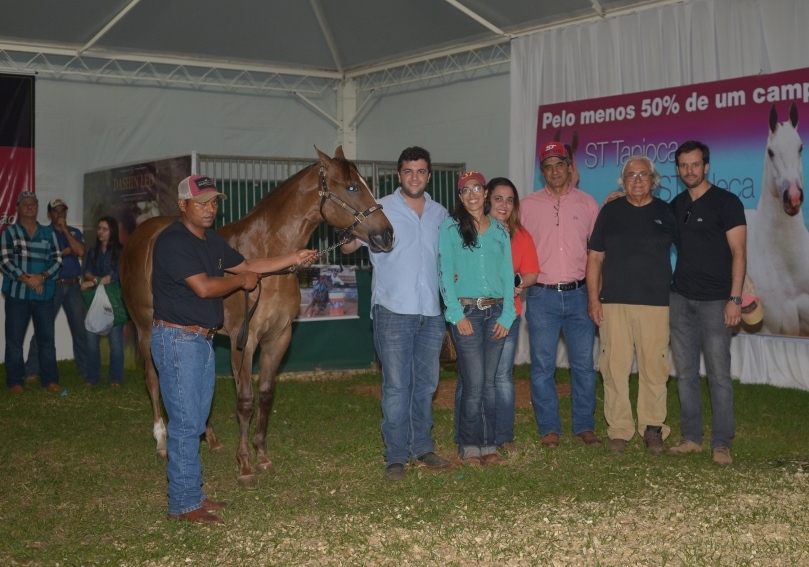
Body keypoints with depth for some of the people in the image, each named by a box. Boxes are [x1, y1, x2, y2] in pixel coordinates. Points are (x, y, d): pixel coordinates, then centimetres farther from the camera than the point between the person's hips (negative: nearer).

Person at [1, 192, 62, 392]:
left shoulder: (48, 233, 14)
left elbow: (57, 259, 6)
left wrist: (42, 276, -12)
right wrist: (26, 278, -17)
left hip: (44, 293, 2)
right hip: (17, 293, -2)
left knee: (47, 338, 2)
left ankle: (50, 380, 7)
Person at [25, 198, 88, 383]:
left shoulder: (74, 232, 13)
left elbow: (80, 252, -6)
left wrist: (65, 230, -6)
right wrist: (66, 251, -8)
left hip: (73, 286, 2)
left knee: (80, 328, 2)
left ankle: (85, 370, 9)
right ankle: (32, 371, 0)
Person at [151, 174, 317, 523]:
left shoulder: (211, 240, 13)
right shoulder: (173, 242, -16)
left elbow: (246, 266, 18)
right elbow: (204, 286, -23)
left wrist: (293, 259, 9)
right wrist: (242, 281, -7)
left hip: (203, 340, 9)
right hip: (177, 340, -9)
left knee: (195, 421, 14)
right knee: (186, 422, -5)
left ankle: (191, 494, 23)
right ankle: (183, 504, 3)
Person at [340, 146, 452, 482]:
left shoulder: (440, 214, 11)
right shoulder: (381, 209, -2)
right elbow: (349, 247, -7)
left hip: (431, 312, 4)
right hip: (394, 312, -4)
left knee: (426, 384, 13)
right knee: (396, 386, -2)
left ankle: (422, 447, 25)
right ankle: (396, 456, 7)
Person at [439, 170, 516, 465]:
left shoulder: (500, 231, 11)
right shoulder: (450, 228, 0)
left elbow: (507, 274, 9)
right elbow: (445, 273, -4)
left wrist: (507, 315, -1)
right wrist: (457, 315, -11)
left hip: (496, 312, 4)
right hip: (466, 312, -3)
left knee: (489, 382, 7)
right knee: (474, 383, -6)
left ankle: (488, 445, 15)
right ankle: (470, 447, 6)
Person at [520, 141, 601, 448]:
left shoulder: (587, 203, 7)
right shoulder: (528, 205, 5)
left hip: (578, 295, 1)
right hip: (542, 296, -1)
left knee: (584, 363, 4)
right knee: (542, 365, 2)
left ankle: (584, 426, 15)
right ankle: (549, 428, 12)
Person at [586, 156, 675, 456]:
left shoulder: (666, 212, 8)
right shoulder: (610, 211, 10)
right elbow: (595, 257, 10)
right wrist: (593, 298, 2)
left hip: (655, 303, 0)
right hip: (614, 303, 1)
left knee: (654, 366, 0)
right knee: (615, 366, -1)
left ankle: (653, 428, 11)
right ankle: (619, 430, 8)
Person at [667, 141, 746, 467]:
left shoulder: (726, 202, -4)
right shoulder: (676, 205, 13)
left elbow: (738, 252, -8)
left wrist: (735, 299, -14)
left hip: (714, 301, -5)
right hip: (680, 299, 5)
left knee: (718, 374, -4)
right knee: (685, 373, 7)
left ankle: (721, 443, 1)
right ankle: (691, 437, 15)